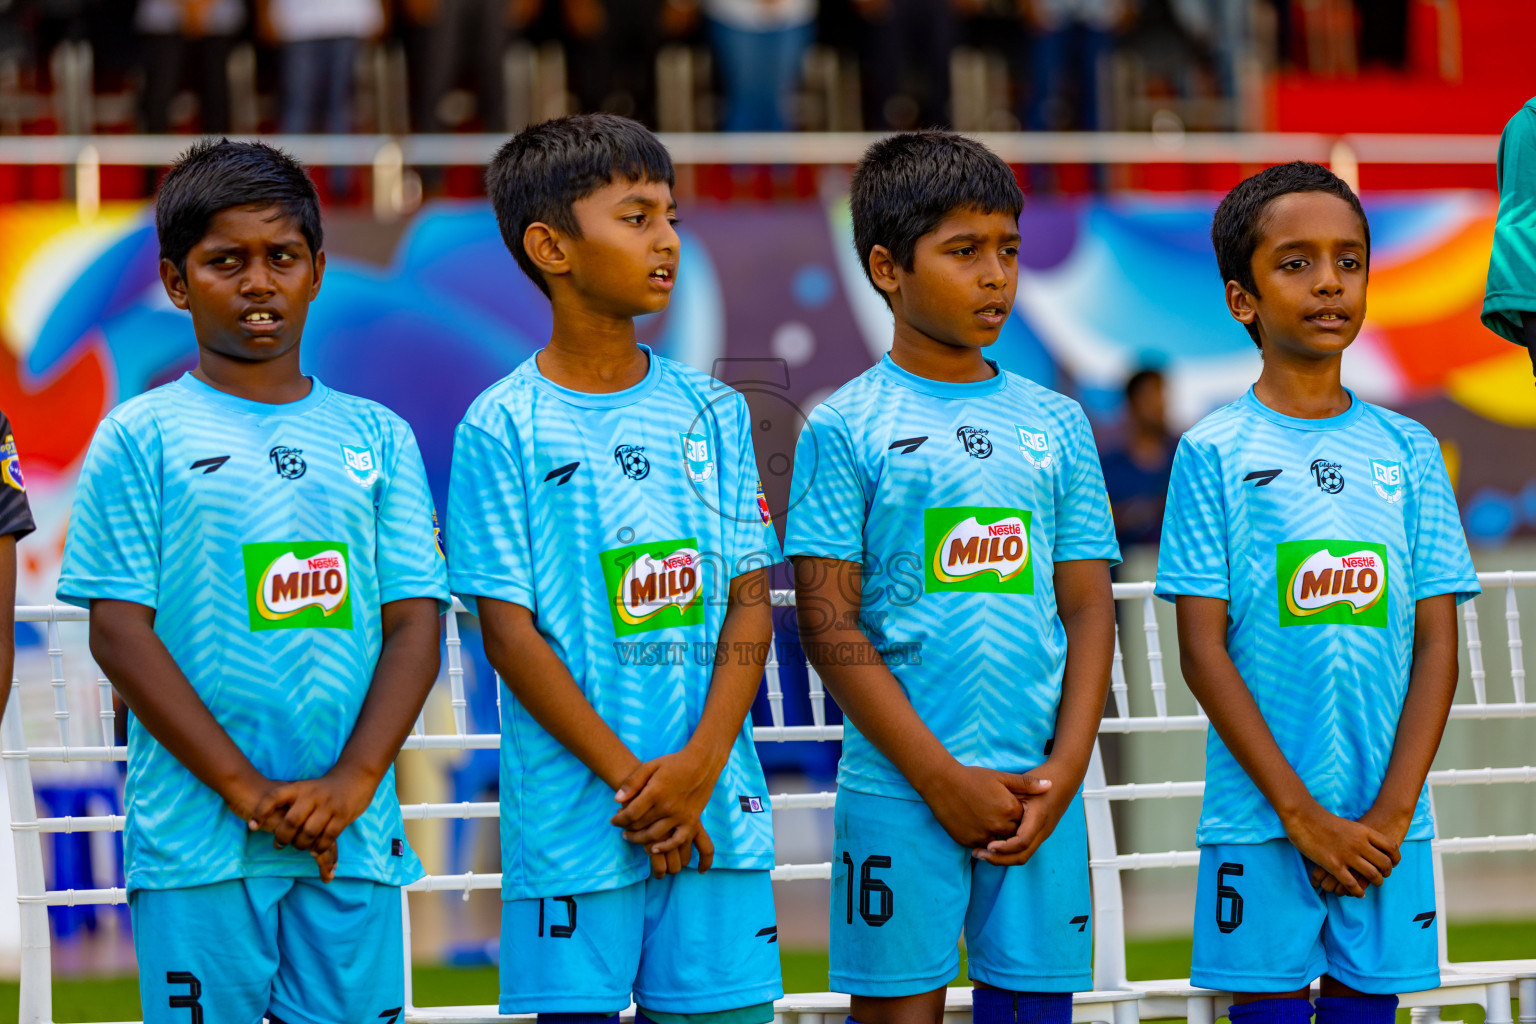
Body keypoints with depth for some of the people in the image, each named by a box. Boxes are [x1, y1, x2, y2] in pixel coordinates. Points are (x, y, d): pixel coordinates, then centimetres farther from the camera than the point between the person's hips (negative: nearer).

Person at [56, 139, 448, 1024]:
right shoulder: (141, 439, 3)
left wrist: (353, 782, -8)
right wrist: (248, 789, -11)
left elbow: (414, 626, 8)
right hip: (197, 841, -3)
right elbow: (120, 634, -3)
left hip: (354, 840, 3)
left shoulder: (376, 439, 13)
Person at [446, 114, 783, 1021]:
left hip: (718, 806, 3)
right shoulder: (507, 428, -3)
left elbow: (750, 603, 6)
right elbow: (511, 634, -6)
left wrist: (698, 768, -9)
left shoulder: (711, 413, 9)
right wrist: (632, 780, -11)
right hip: (575, 818, -3)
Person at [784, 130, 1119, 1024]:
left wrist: (1065, 769, -4)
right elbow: (830, 625, -5)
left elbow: (1090, 610, 10)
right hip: (899, 792, -3)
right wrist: (944, 778, -11)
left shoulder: (1055, 425, 11)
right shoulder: (848, 429, -1)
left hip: (1040, 793, 4)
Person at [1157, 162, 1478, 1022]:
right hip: (1260, 821, -3)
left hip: (1387, 827, 3)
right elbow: (1204, 650, -5)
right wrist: (1303, 814, -10)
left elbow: (1437, 646, 5)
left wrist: (1390, 813, -6)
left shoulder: (1408, 452, 7)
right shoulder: (1217, 453, -1)